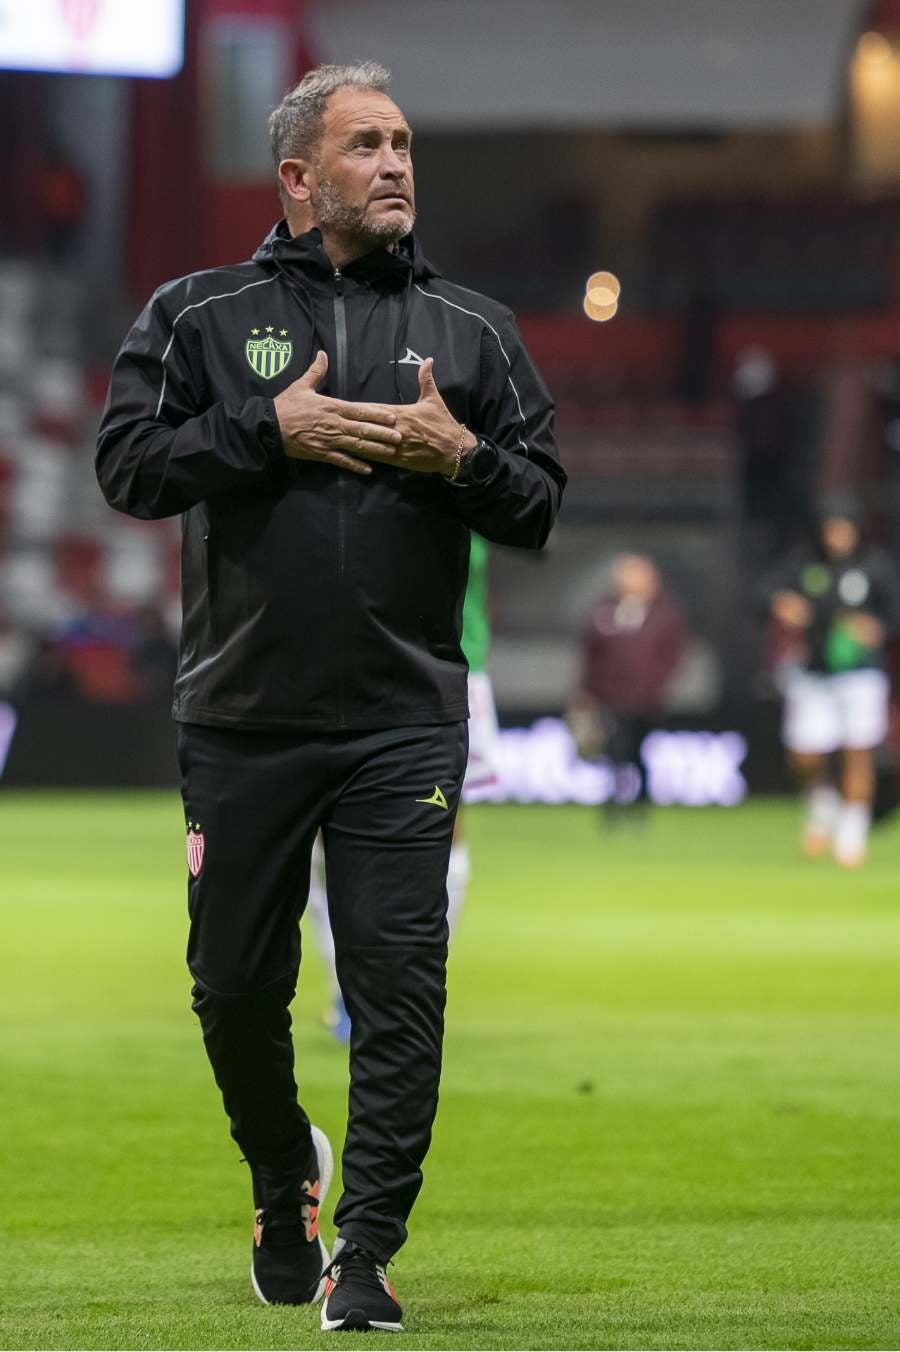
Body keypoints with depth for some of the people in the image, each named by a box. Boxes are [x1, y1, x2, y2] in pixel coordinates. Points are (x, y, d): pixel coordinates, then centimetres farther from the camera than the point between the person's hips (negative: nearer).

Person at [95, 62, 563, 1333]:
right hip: (240, 719, 0)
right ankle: (285, 1182, 35)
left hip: (405, 725, 0)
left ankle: (367, 1250, -5)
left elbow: (541, 507, 9)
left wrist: (461, 456, -10)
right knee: (236, 985, 8)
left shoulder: (472, 332, 10)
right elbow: (128, 462, -4)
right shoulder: (202, 314, 6)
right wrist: (273, 430, -13)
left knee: (398, 984, -9)